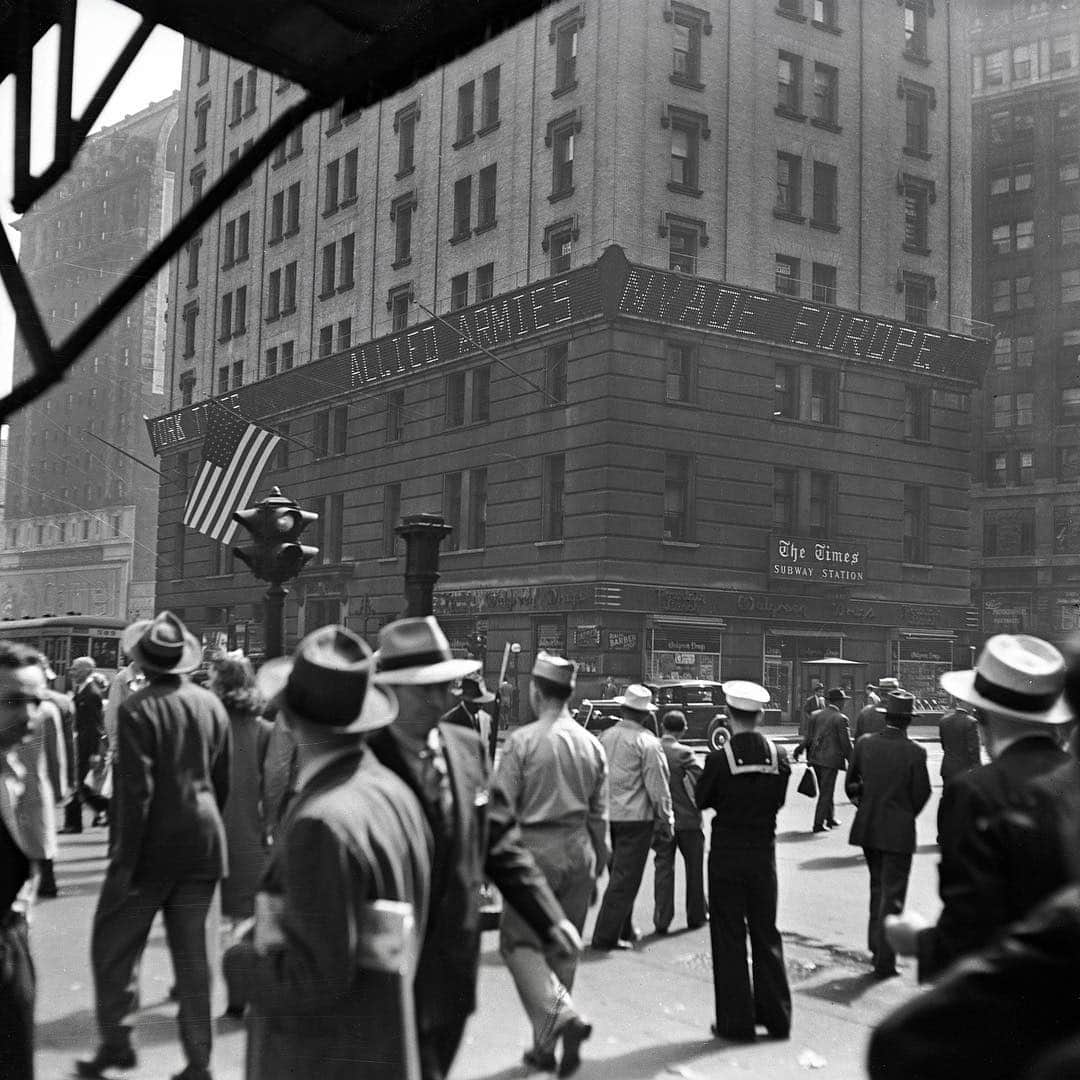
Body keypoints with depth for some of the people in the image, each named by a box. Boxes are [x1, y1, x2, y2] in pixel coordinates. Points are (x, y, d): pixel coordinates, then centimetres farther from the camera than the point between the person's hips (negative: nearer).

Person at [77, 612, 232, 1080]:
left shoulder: (137, 709, -14)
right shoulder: (211, 704, 2)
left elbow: (136, 791, -18)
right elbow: (223, 779, 8)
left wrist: (124, 858, -13)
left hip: (154, 844, -5)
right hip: (203, 844, 5)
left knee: (115, 944, 13)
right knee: (193, 952, 11)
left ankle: (116, 1041, 16)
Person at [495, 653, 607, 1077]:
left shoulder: (522, 741, -9)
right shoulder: (591, 744, 6)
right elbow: (600, 814, 10)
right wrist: (597, 866, 19)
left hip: (535, 848, -5)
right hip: (578, 851, 5)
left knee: (519, 940, 4)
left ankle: (562, 1015, -16)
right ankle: (546, 1046, 19)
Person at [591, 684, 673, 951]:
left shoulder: (604, 737, 6)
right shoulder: (646, 741, -12)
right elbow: (657, 786, -11)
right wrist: (666, 820, -2)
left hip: (608, 815, 6)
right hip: (636, 817, -6)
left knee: (619, 874, 19)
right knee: (626, 878, 0)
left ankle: (625, 930, 30)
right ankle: (606, 936, 0)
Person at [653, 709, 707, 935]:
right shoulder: (683, 753, -15)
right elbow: (701, 780, -20)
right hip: (687, 817, -3)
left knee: (663, 866, 8)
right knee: (694, 867, 13)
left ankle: (662, 919, 4)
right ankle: (696, 915, 23)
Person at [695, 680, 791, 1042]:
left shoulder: (720, 758, -17)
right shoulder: (779, 756, -6)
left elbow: (702, 801, -5)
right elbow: (779, 800, 4)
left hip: (726, 856, -4)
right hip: (764, 854, 4)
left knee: (729, 937, 6)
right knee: (766, 933, 16)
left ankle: (736, 1022, 9)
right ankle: (776, 1017, 23)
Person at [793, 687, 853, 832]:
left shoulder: (815, 715, 9)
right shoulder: (841, 719, -9)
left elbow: (807, 736, 3)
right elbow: (846, 743, -9)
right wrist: (851, 761, -1)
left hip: (815, 758, 6)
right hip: (831, 759, -6)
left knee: (825, 790, 19)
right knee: (826, 792, 0)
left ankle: (830, 819, 30)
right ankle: (818, 824, 0)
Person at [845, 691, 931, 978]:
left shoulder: (864, 744, -5)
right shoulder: (915, 752, -16)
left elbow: (851, 784, 3)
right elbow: (922, 794, -8)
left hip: (867, 828, 4)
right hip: (898, 831, -4)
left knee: (877, 887, 22)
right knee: (892, 894, 4)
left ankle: (876, 946, 30)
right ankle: (884, 961, 5)